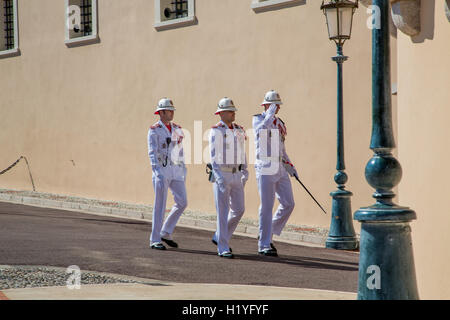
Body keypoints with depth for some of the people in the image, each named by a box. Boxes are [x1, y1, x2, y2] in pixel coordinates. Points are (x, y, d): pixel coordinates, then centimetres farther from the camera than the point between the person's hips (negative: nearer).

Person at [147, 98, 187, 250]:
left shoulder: (177, 129, 12)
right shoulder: (154, 130, -6)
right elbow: (152, 153, -13)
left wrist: (184, 171, 13)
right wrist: (158, 172, -23)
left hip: (176, 171, 6)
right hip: (161, 170, -6)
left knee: (182, 202, 1)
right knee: (160, 206, -3)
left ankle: (166, 233, 15)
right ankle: (155, 240, 5)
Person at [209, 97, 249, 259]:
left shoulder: (239, 130, 11)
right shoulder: (216, 131, -8)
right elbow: (214, 155, -13)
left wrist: (245, 171, 6)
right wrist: (219, 177, -21)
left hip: (236, 174, 6)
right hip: (221, 174, -6)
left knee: (239, 209, 6)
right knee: (223, 212, -4)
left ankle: (218, 237, 24)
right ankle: (223, 248, 0)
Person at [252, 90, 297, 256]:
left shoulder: (279, 123, 17)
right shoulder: (258, 119, -3)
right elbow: (262, 130, -28)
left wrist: (289, 164, 18)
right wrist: (270, 113, -19)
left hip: (280, 170, 7)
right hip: (265, 169, -7)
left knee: (288, 204, 3)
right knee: (267, 207, -4)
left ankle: (267, 234, 18)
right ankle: (264, 245, 3)